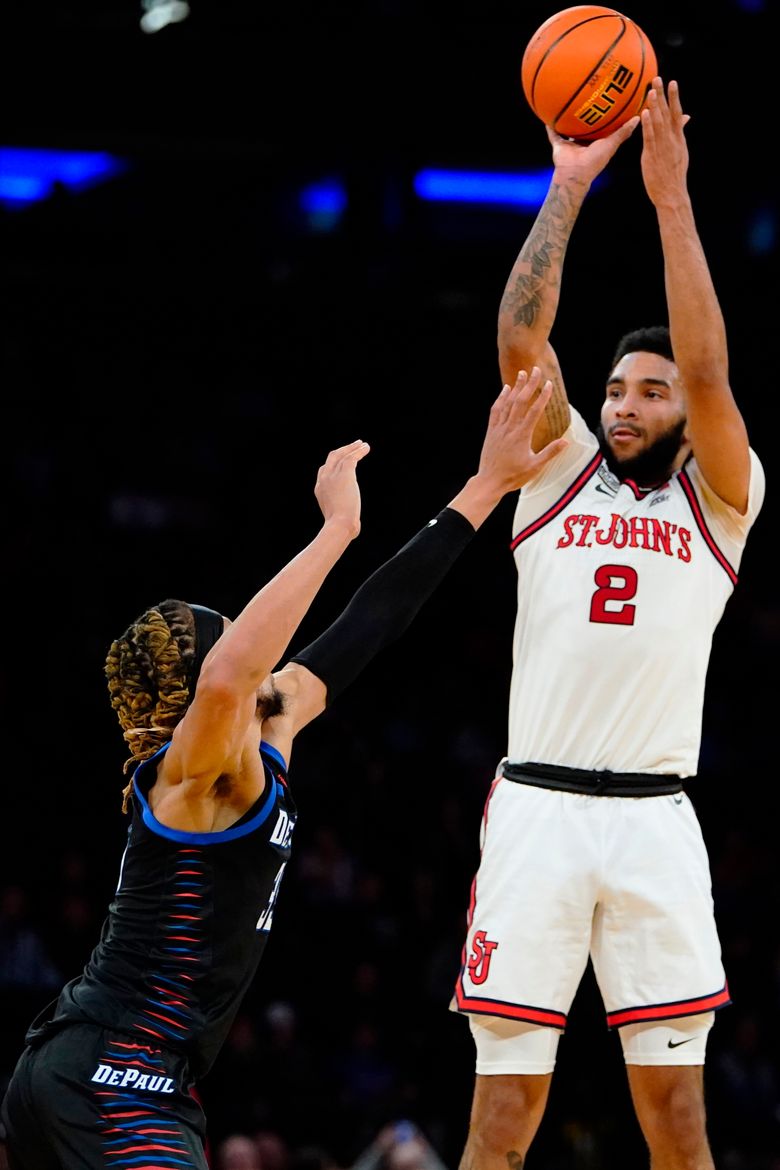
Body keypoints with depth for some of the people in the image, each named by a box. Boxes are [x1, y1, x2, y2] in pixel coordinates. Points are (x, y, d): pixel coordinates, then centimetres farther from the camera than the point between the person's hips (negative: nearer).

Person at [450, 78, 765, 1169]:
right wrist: (570, 185, -1)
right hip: (538, 807, 1)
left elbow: (708, 371, -5)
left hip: (655, 822, 0)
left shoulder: (718, 502, 11)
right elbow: (521, 338, 2)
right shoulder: (560, 474, 15)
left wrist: (672, 197, -8)